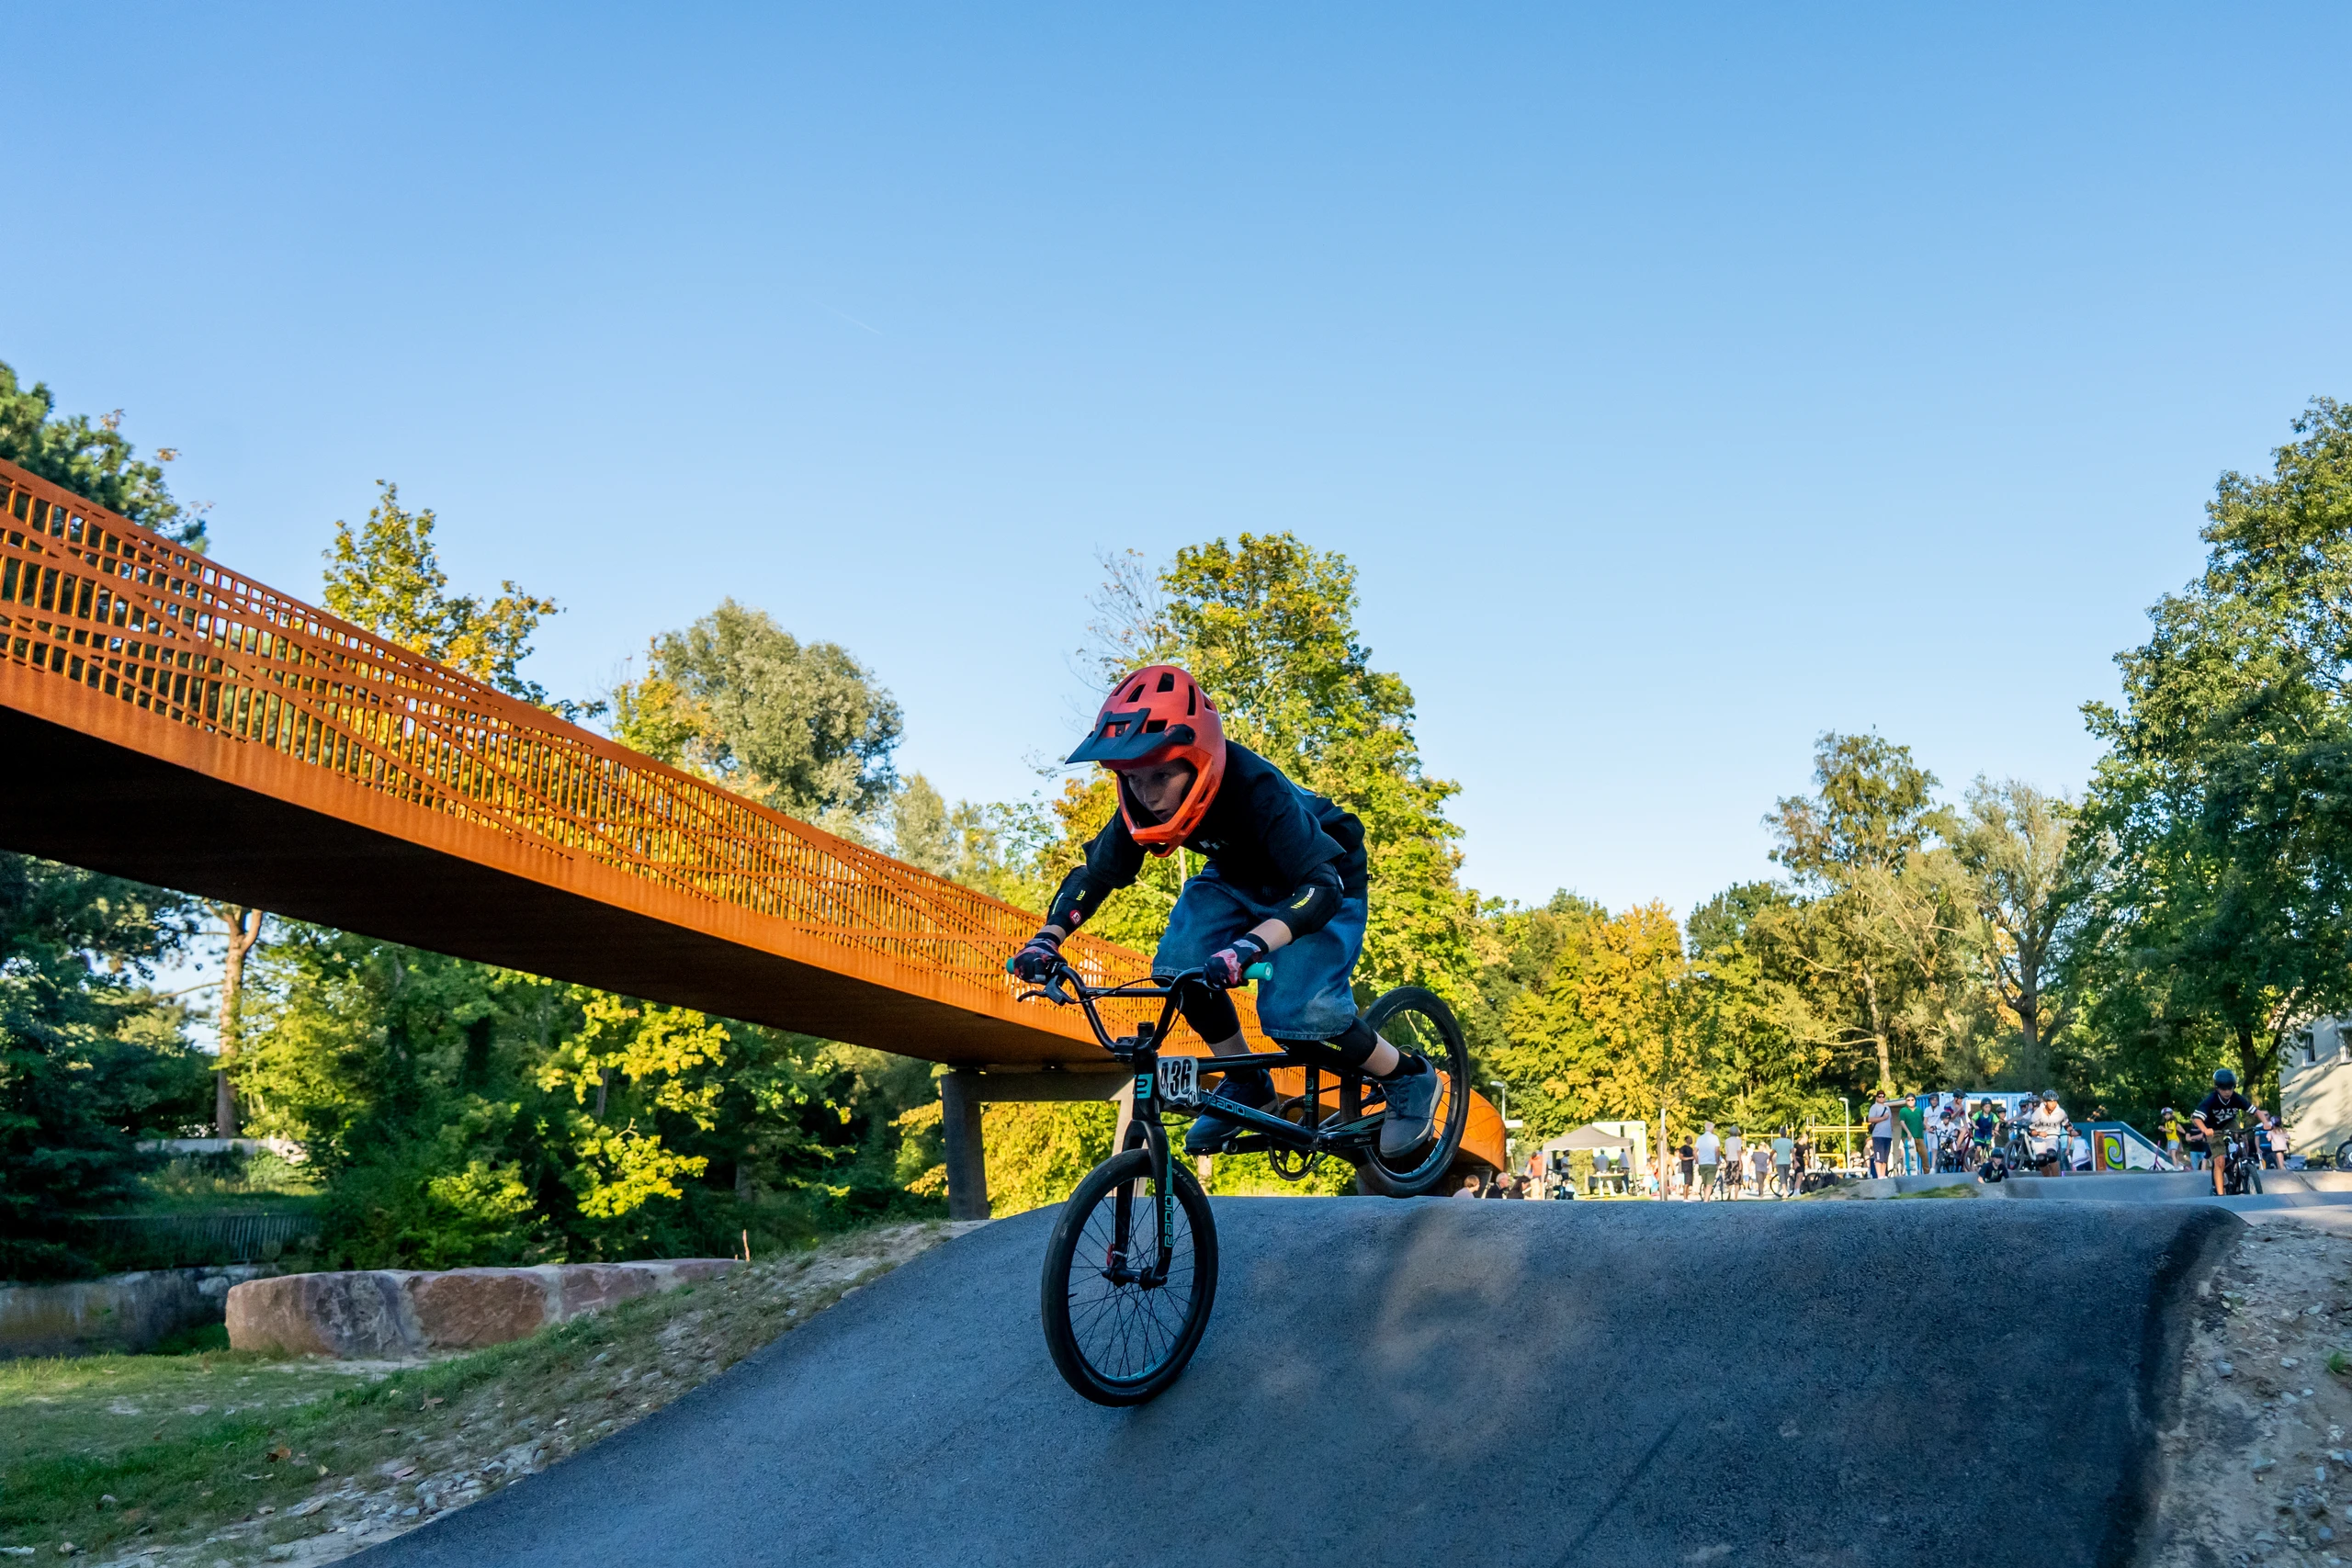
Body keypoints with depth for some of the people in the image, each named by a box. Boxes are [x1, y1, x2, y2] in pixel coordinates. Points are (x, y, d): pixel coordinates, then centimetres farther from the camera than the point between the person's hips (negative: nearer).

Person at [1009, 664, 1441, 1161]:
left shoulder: (1254, 789, -38)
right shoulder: (1145, 801, -22)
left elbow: (1321, 889, -44)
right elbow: (1097, 872, -9)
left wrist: (1249, 946, -60)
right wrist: (1047, 938, -25)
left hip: (1324, 878, -6)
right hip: (1239, 877, 6)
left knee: (1294, 1012, -24)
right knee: (1179, 967, -19)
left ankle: (1409, 1081, 2)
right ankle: (1246, 1084, 5)